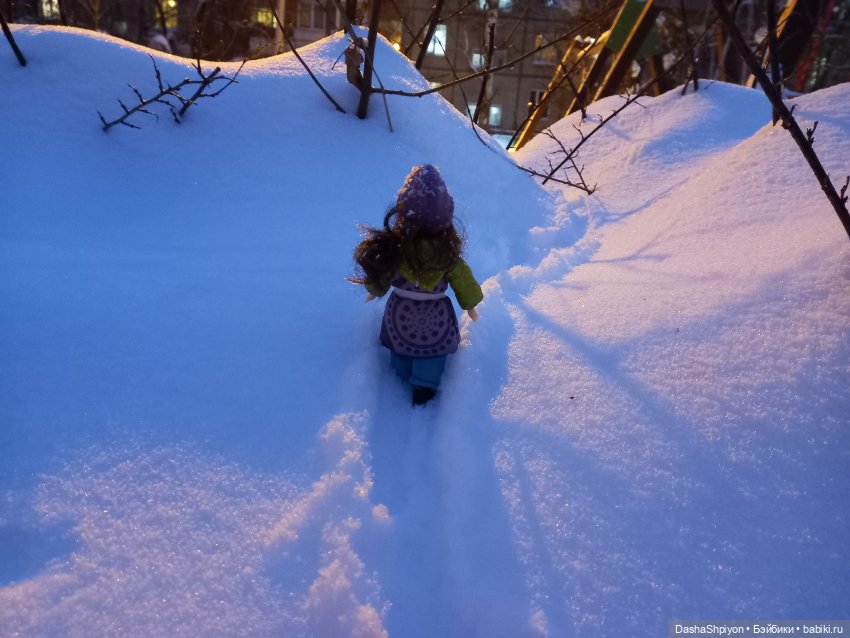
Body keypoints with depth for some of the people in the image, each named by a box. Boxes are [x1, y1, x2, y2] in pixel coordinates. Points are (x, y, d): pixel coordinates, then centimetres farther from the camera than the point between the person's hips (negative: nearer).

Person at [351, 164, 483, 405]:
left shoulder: (392, 245, -28)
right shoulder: (447, 248, -27)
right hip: (435, 316, -1)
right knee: (431, 354, 22)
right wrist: (470, 304, 9)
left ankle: (405, 379, 49)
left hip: (401, 312, 1)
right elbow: (461, 278, -10)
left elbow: (381, 273, -8)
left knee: (401, 351, 27)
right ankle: (424, 388, 33)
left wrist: (375, 290, 15)